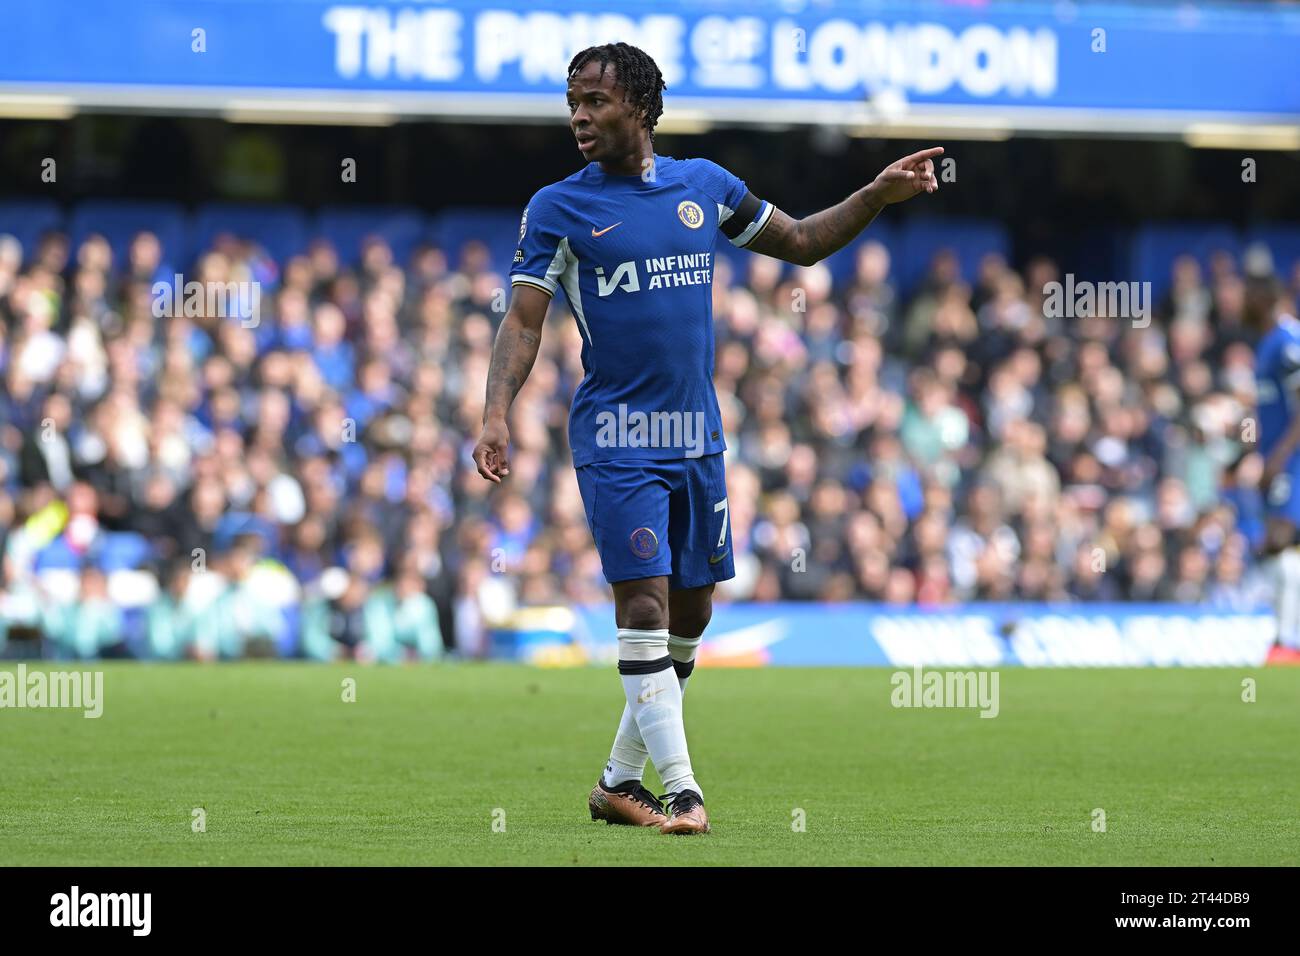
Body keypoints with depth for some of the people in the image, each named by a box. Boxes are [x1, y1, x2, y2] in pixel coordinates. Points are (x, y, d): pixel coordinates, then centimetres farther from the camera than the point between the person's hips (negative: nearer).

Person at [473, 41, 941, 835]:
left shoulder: (704, 186, 8)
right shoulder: (560, 207, -2)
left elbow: (802, 242, 20)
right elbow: (524, 320, -7)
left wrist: (880, 195, 7)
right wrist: (498, 414, -21)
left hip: (698, 438, 4)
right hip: (617, 438, -4)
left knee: (690, 617, 8)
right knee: (644, 605, -14)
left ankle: (620, 781, 21)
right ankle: (681, 790, -14)